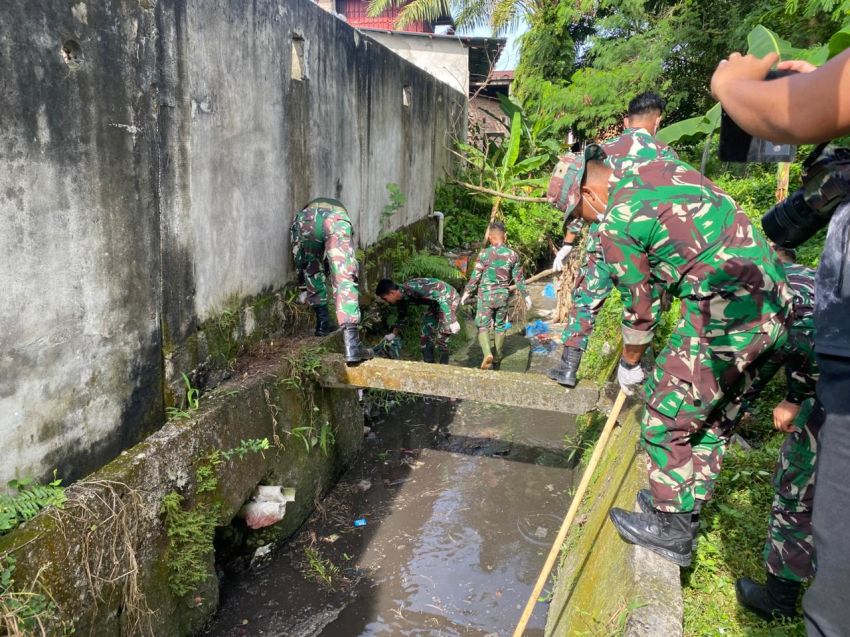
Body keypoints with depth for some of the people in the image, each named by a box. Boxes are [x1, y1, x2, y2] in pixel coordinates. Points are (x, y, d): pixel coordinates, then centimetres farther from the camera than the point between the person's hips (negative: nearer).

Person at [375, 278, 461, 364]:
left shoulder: (412, 288, -31)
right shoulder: (402, 297, -2)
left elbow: (440, 297, -34)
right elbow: (402, 316, 18)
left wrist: (451, 321, -37)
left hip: (449, 298, -9)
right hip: (435, 303, 9)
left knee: (441, 338, -13)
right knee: (425, 334, 7)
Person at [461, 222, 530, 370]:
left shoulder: (484, 254, -10)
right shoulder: (512, 255, -2)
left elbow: (475, 277, -8)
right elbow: (519, 278, 4)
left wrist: (467, 293, 3)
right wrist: (526, 295, 15)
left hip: (486, 295, -3)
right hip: (503, 296, 3)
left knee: (483, 326, 1)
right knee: (500, 326, 17)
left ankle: (487, 354, -20)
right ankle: (498, 355, 29)